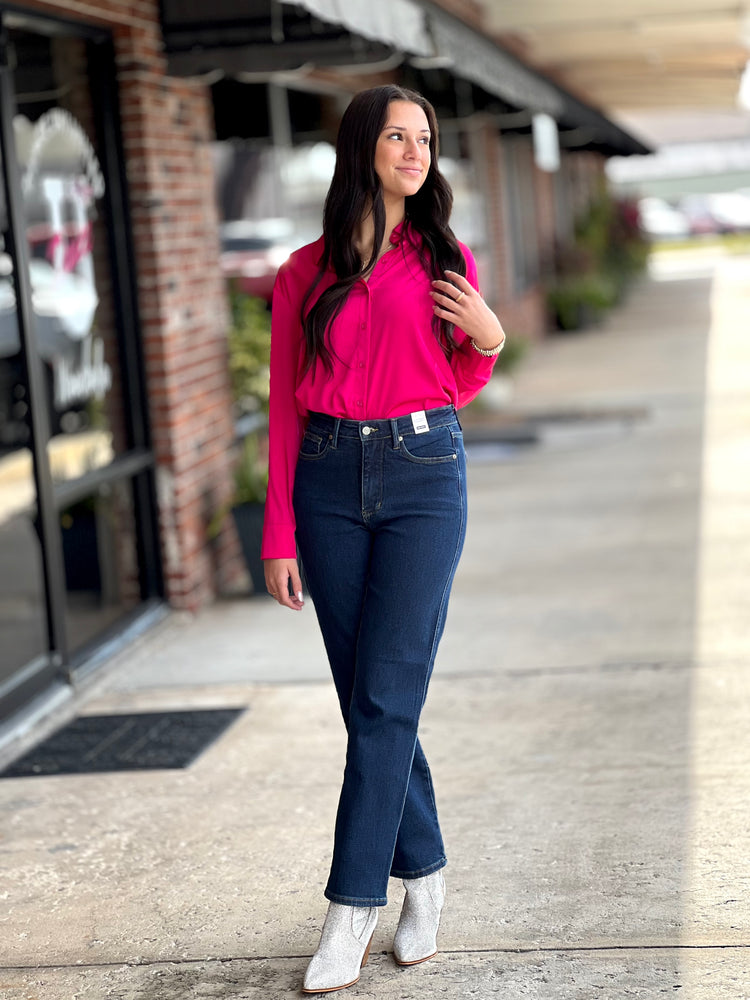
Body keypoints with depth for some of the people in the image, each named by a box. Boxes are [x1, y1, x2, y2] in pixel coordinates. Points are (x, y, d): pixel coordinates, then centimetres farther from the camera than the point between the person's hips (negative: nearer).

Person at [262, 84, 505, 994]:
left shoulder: (447, 263, 6)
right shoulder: (306, 274, 5)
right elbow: (286, 411, 5)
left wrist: (488, 339, -5)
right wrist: (279, 537, 1)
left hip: (424, 474, -1)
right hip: (330, 482, 1)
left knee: (386, 699, -7)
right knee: (365, 700, 5)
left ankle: (352, 907, -1)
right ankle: (422, 874, 22)